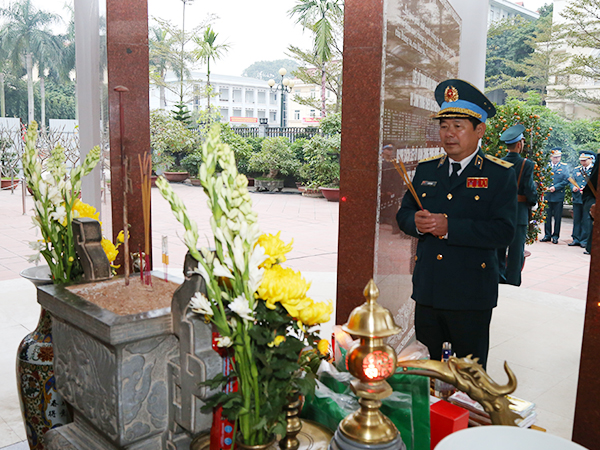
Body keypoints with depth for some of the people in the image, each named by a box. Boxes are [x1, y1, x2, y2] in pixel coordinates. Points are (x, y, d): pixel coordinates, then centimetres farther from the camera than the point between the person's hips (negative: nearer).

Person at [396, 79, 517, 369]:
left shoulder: (500, 174, -6)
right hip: (427, 290, 4)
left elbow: (503, 231, -16)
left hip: (471, 296, -4)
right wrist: (417, 222, -12)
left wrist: (450, 226, -24)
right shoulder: (426, 169, 8)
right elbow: (403, 214, 12)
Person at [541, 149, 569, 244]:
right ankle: (547, 235, 14)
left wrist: (555, 187, -12)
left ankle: (555, 236, 11)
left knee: (557, 217, 2)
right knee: (547, 216, 5)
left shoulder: (564, 167, 5)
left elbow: (566, 180, -2)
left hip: (558, 196, -2)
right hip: (547, 195, 2)